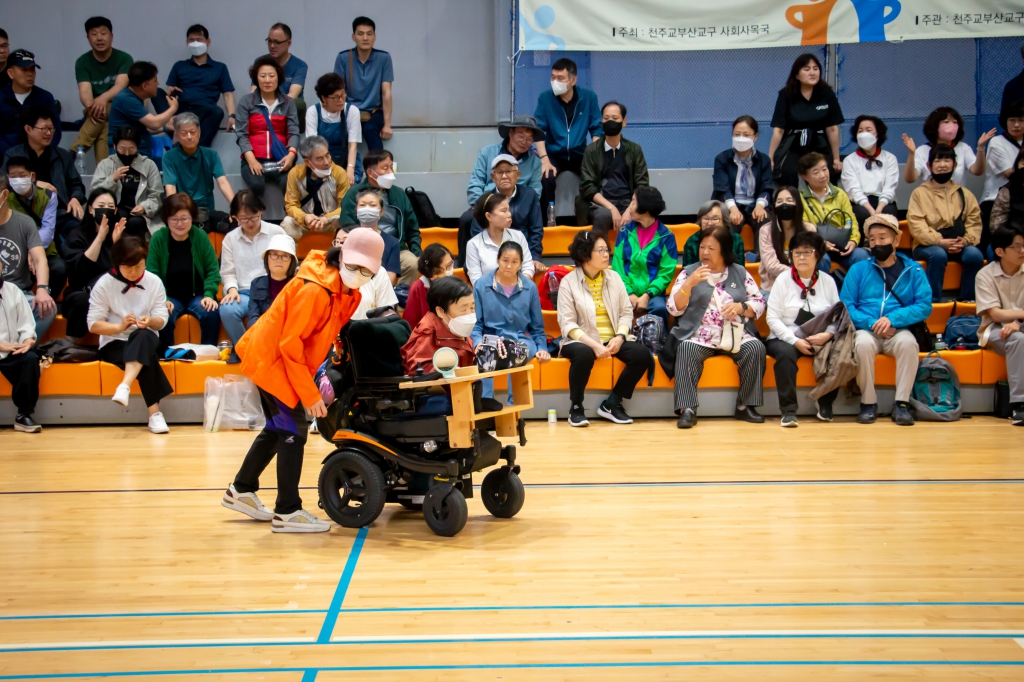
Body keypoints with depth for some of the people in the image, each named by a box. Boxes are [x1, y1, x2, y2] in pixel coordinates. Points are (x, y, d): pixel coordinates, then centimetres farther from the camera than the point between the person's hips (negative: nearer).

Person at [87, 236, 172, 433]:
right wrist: (120, 326, -24)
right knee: (147, 359, -36)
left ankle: (124, 386, -54)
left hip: (146, 341, 2)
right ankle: (154, 413, -42)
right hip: (114, 343, -2)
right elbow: (94, 324, -6)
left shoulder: (154, 282, 2)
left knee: (143, 335, -38)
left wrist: (150, 321, -24)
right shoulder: (104, 284, -4)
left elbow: (161, 320, 0)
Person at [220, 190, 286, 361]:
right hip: (244, 292, 2)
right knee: (227, 310, -32)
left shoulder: (276, 232, 10)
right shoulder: (230, 238, 13)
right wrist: (232, 288, -11)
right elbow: (228, 272, 9)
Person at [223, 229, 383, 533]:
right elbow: (290, 344, -26)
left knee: (277, 429, 19)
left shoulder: (347, 292, -2)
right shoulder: (314, 290, -28)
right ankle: (287, 512, -2)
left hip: (274, 360, 10)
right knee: (293, 432, -8)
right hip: (271, 359, -10)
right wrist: (310, 394, -22)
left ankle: (241, 491, 34)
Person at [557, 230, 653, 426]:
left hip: (613, 340, 4)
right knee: (584, 354, -38)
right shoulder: (568, 282, -4)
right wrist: (594, 344, -21)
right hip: (583, 341, -4)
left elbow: (626, 312, 7)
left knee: (642, 354, -22)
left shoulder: (614, 277, 9)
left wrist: (620, 337, -12)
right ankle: (576, 407, -15)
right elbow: (567, 323, -10)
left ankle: (611, 403, -5)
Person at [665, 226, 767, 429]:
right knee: (686, 349, -33)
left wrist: (740, 307, -11)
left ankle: (745, 406, -17)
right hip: (699, 336, -2)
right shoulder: (689, 271, 8)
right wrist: (689, 284, -15)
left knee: (756, 348, -27)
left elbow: (760, 304, 10)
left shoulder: (740, 272, 12)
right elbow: (674, 309, -1)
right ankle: (687, 409, -35)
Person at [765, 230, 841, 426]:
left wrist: (827, 334, -17)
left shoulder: (828, 281, 7)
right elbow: (773, 318, -5)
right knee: (785, 353, -35)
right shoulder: (783, 280, 1)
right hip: (786, 338, -2)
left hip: (820, 340, 2)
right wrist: (795, 340, -16)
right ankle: (788, 410, -28)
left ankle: (826, 404, -6)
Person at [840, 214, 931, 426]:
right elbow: (846, 306, 2)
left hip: (898, 330, 0)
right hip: (866, 330, 0)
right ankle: (868, 403, -18)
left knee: (908, 342, -34)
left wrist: (893, 319, -16)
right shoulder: (858, 269, 10)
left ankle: (901, 403, -21)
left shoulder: (913, 270, 10)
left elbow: (924, 306, -2)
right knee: (863, 343, -34)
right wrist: (871, 323, -14)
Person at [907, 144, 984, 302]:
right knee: (938, 254, -35)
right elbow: (916, 224, -8)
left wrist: (966, 240, -16)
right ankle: (934, 300, -26)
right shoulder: (920, 193, 4)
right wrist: (940, 241, -21)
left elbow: (975, 222, 6)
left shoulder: (965, 194, 14)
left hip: (959, 246, 3)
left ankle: (967, 300, -14)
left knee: (975, 254, -27)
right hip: (928, 245, -3)